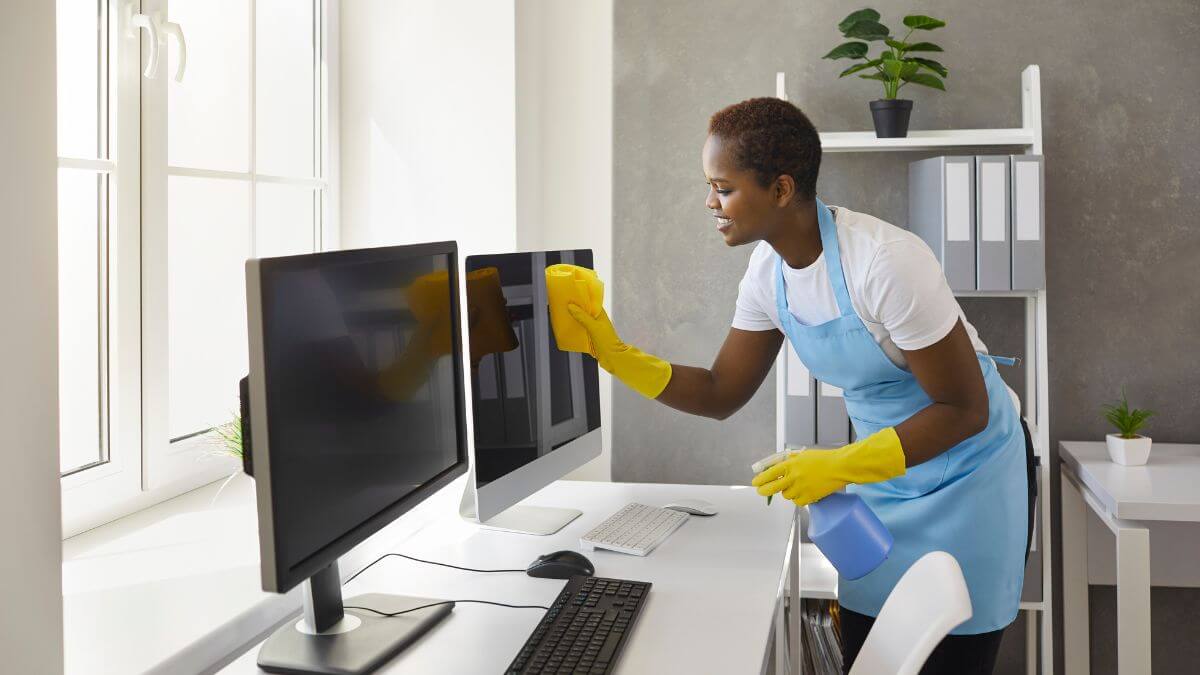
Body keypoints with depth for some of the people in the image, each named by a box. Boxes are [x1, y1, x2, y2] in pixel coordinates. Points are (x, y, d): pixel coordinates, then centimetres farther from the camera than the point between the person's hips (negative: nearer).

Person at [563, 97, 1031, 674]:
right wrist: (615, 356, -10)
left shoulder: (884, 261, -29)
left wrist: (840, 466, -28)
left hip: (965, 472, -6)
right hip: (881, 467, 6)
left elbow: (965, 410, -23)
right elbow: (720, 395, 1)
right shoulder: (769, 270, -6)